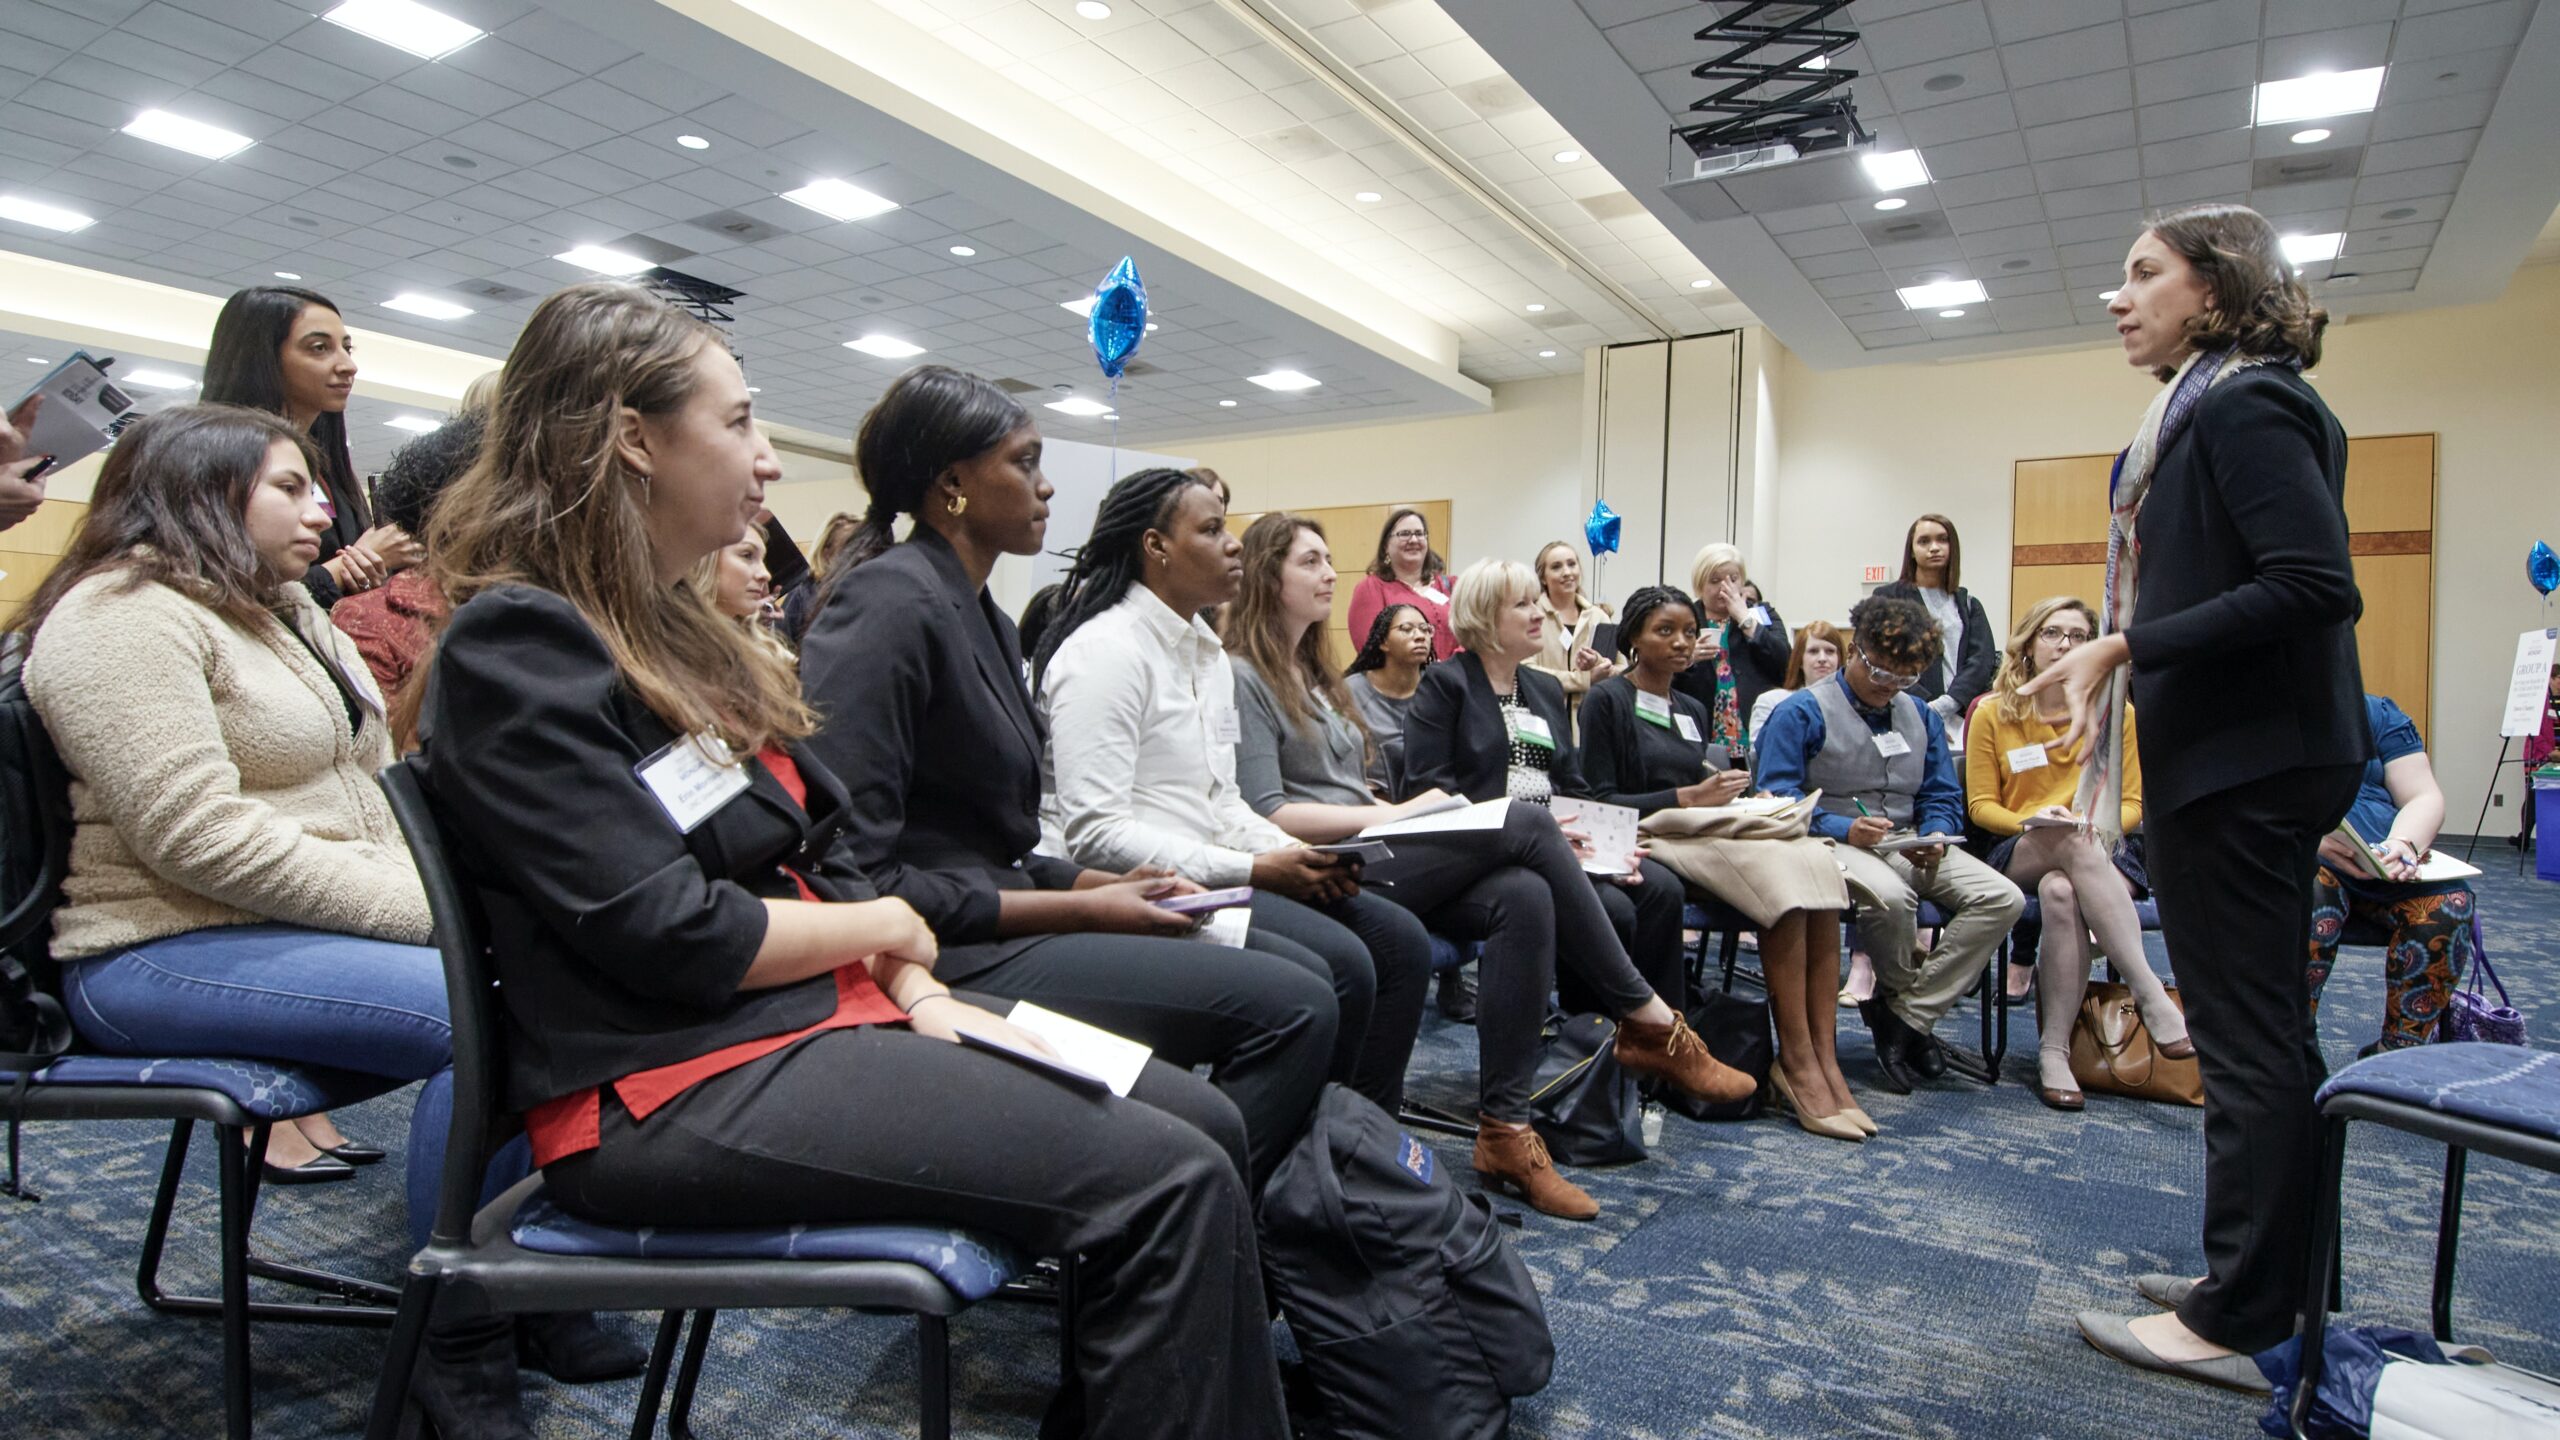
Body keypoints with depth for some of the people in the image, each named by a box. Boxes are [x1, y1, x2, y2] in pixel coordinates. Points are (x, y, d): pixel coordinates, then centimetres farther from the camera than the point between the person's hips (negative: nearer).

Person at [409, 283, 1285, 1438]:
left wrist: (921, 993, -2)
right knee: (1170, 1186, -20)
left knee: (1201, 1122, 0)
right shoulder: (516, 642, -12)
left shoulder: (669, 633, 16)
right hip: (673, 1092, -9)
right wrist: (887, 928, -4)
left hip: (816, 1015, 9)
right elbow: (670, 940, -19)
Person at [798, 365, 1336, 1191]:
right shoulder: (891, 603, -13)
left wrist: (1102, 884, 3)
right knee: (1291, 1006, -18)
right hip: (943, 955, -10)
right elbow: (856, 874, -19)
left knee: (1304, 976, 6)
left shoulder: (984, 618, 16)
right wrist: (1080, 911, -15)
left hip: (993, 927, 10)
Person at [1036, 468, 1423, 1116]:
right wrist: (1252, 869, -19)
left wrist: (1295, 852, -2)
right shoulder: (1106, 650, -14)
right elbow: (1094, 832, -21)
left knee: (1400, 940, -1)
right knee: (1339, 965, -24)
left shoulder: (1209, 654, 16)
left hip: (1205, 875, 9)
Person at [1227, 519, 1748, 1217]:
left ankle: (1505, 1128, -18)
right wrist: (1397, 814, -12)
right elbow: (1269, 814, -13)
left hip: (1375, 855, 8)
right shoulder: (1242, 677, -4)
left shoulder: (1312, 672, 24)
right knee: (1527, 824, -19)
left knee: (1523, 896, -21)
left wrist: (1403, 813, 3)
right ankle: (1647, 1021, -8)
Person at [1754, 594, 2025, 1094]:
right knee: (1890, 897, -39)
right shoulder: (1802, 712, -2)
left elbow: (1943, 798, 17)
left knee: (2002, 898, -17)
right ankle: (1906, 993, -4)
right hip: (1835, 844, -6)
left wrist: (1934, 838, -7)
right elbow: (1776, 797, -11)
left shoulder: (1921, 716, 19)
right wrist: (1844, 828, -24)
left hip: (1909, 846, 7)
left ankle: (1905, 1017, -13)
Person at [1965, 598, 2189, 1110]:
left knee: (2062, 893, -38)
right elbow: (1980, 805, 7)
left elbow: (2131, 804, 10)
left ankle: (2053, 1050, -37)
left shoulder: (2116, 714, 11)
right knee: (2075, 843, -39)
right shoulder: (1993, 714, 8)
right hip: (2019, 854, -1)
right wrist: (2033, 822, -14)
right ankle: (2151, 996, -40)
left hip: (2100, 851, 1)